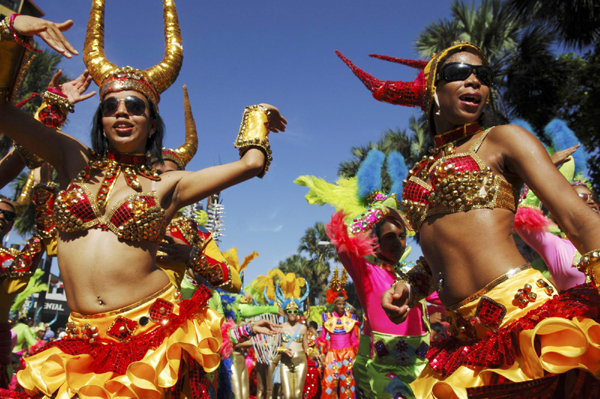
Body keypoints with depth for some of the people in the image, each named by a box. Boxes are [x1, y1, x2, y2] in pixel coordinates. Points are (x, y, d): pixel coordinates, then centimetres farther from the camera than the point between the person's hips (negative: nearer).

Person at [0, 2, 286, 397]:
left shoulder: (167, 184, 4)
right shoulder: (74, 160, 9)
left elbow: (251, 163, 3)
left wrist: (257, 116, 20)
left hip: (153, 329, -1)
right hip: (86, 338, 2)